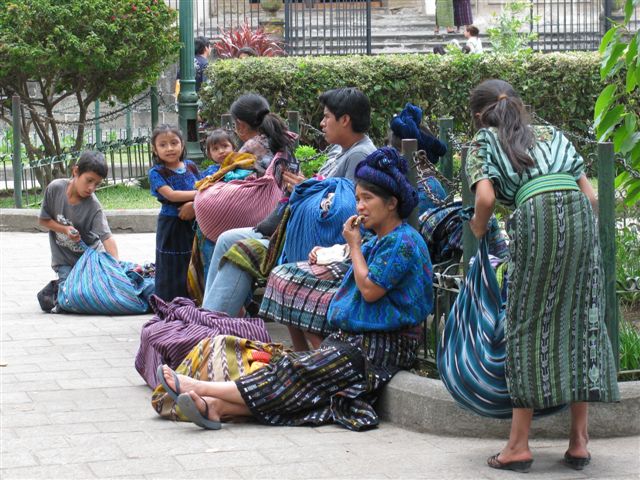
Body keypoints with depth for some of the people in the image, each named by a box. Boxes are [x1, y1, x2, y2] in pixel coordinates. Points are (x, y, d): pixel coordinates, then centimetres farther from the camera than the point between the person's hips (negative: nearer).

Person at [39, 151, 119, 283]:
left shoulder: (94, 207, -23)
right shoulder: (55, 188, -16)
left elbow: (107, 237, -31)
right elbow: (43, 220, -4)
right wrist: (65, 229, -20)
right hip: (64, 259, 0)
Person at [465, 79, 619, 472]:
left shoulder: (485, 141, 16)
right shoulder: (552, 135, 29)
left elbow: (486, 197, -1)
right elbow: (591, 194, 20)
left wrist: (477, 234, 16)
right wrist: (586, 239, 28)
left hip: (537, 214, -4)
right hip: (582, 214, 4)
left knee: (529, 325, 2)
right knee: (582, 321, 8)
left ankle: (519, 444, 4)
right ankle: (579, 441, 9)